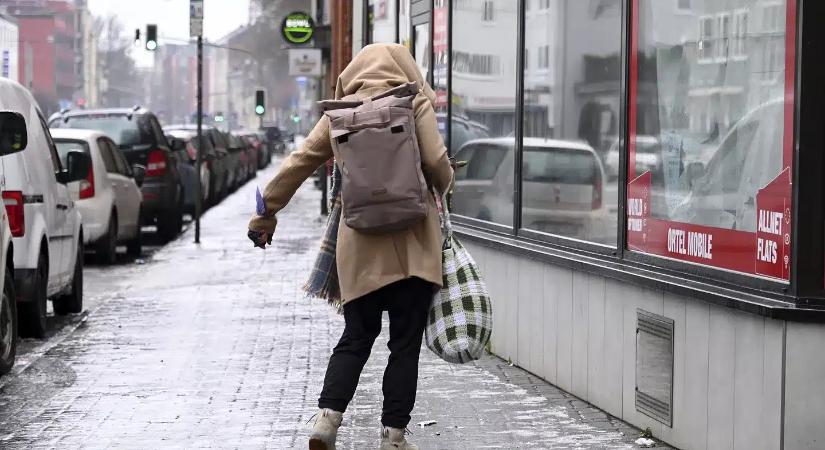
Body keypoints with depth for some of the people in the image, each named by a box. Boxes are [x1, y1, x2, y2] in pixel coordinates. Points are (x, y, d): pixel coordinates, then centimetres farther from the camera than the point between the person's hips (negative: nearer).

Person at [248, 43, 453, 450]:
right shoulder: (415, 103, 0)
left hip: (359, 243, 3)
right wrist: (440, 188, 15)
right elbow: (437, 161, -7)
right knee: (405, 342, 5)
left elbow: (299, 162, 7)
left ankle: (327, 416, -6)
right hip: (412, 243, -3)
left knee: (356, 337, 12)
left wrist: (266, 213, 15)